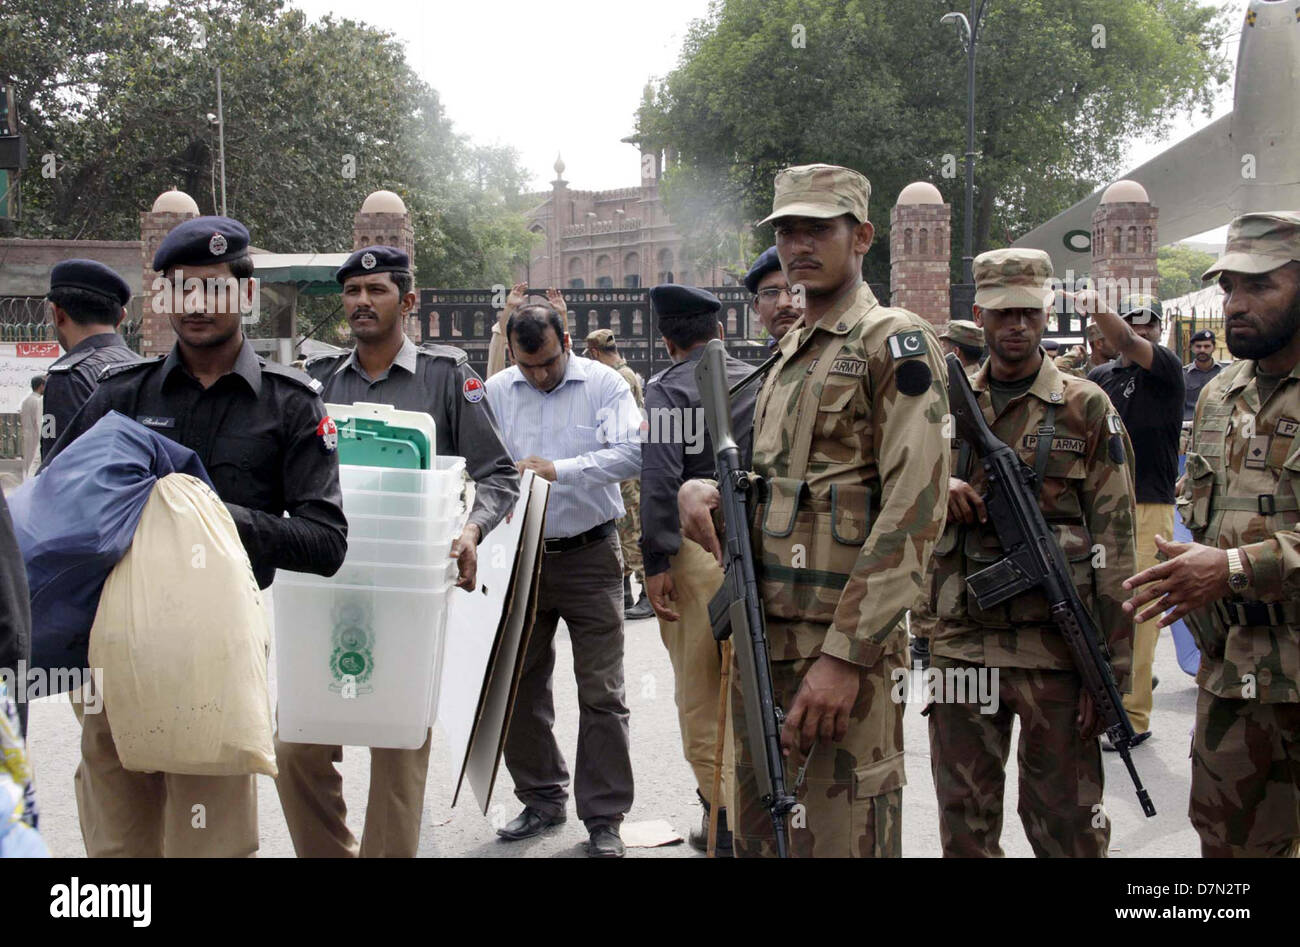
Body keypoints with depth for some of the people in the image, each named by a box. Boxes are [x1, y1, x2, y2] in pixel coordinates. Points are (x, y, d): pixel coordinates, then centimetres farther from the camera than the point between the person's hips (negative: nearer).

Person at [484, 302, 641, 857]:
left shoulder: (603, 385, -4)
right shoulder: (496, 391, 5)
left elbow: (632, 452, -16)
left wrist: (559, 470, -24)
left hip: (590, 557, -3)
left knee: (601, 692, -1)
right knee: (519, 685, 10)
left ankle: (603, 817, 10)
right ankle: (542, 799, 27)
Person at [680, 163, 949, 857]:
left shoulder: (895, 343, -7)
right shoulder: (788, 351, 18)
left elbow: (913, 511, -17)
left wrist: (846, 654, -22)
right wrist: (701, 490, 2)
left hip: (839, 645, -8)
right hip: (760, 638, 8)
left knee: (836, 838, -2)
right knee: (757, 836, 15)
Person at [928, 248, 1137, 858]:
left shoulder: (1086, 409, 0)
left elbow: (1114, 544, -3)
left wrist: (1109, 669, -8)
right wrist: (938, 493, -8)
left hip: (1055, 648, -3)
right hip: (959, 643, 3)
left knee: (1067, 827, 7)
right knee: (963, 824, 12)